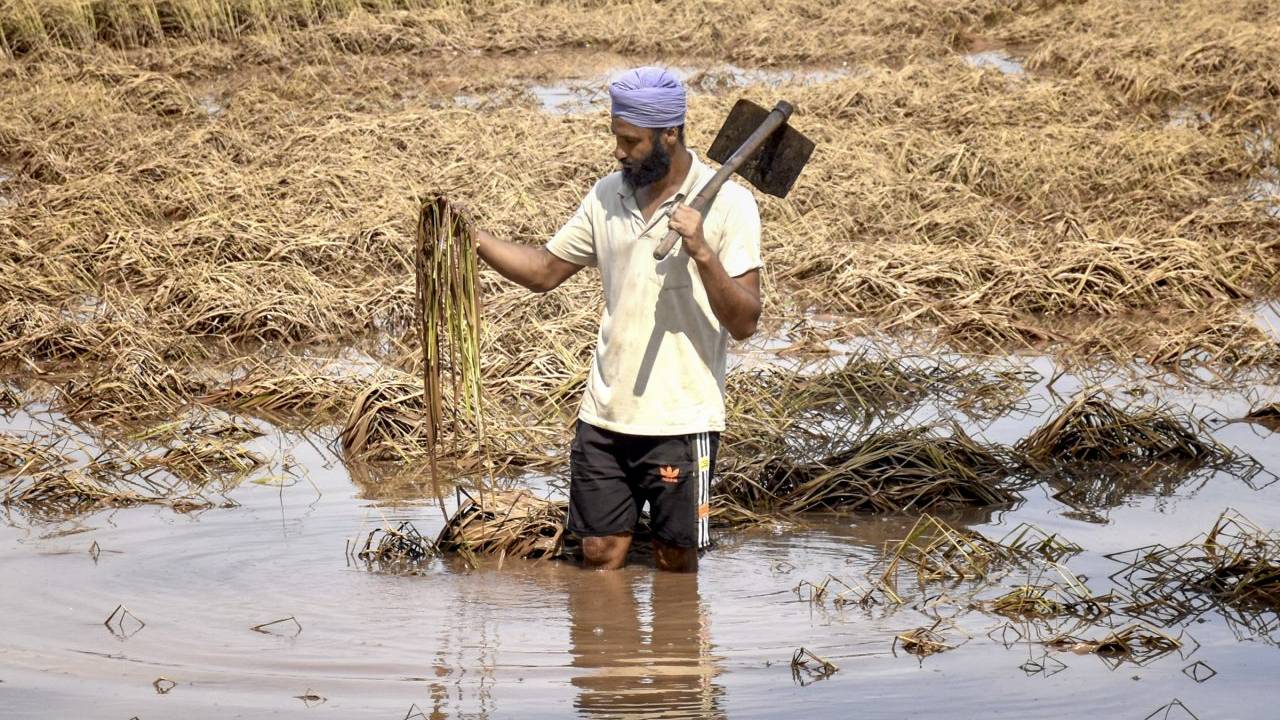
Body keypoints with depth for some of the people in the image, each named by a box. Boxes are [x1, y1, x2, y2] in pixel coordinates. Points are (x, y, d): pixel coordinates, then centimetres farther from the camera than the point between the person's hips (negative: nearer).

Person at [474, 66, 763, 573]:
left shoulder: (726, 203, -9)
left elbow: (744, 323, -14)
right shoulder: (608, 196, 7)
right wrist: (475, 239, 1)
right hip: (604, 416, 5)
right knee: (600, 555, 8)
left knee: (675, 560, 7)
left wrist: (703, 253, -28)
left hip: (681, 420, -4)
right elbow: (545, 271, 15)